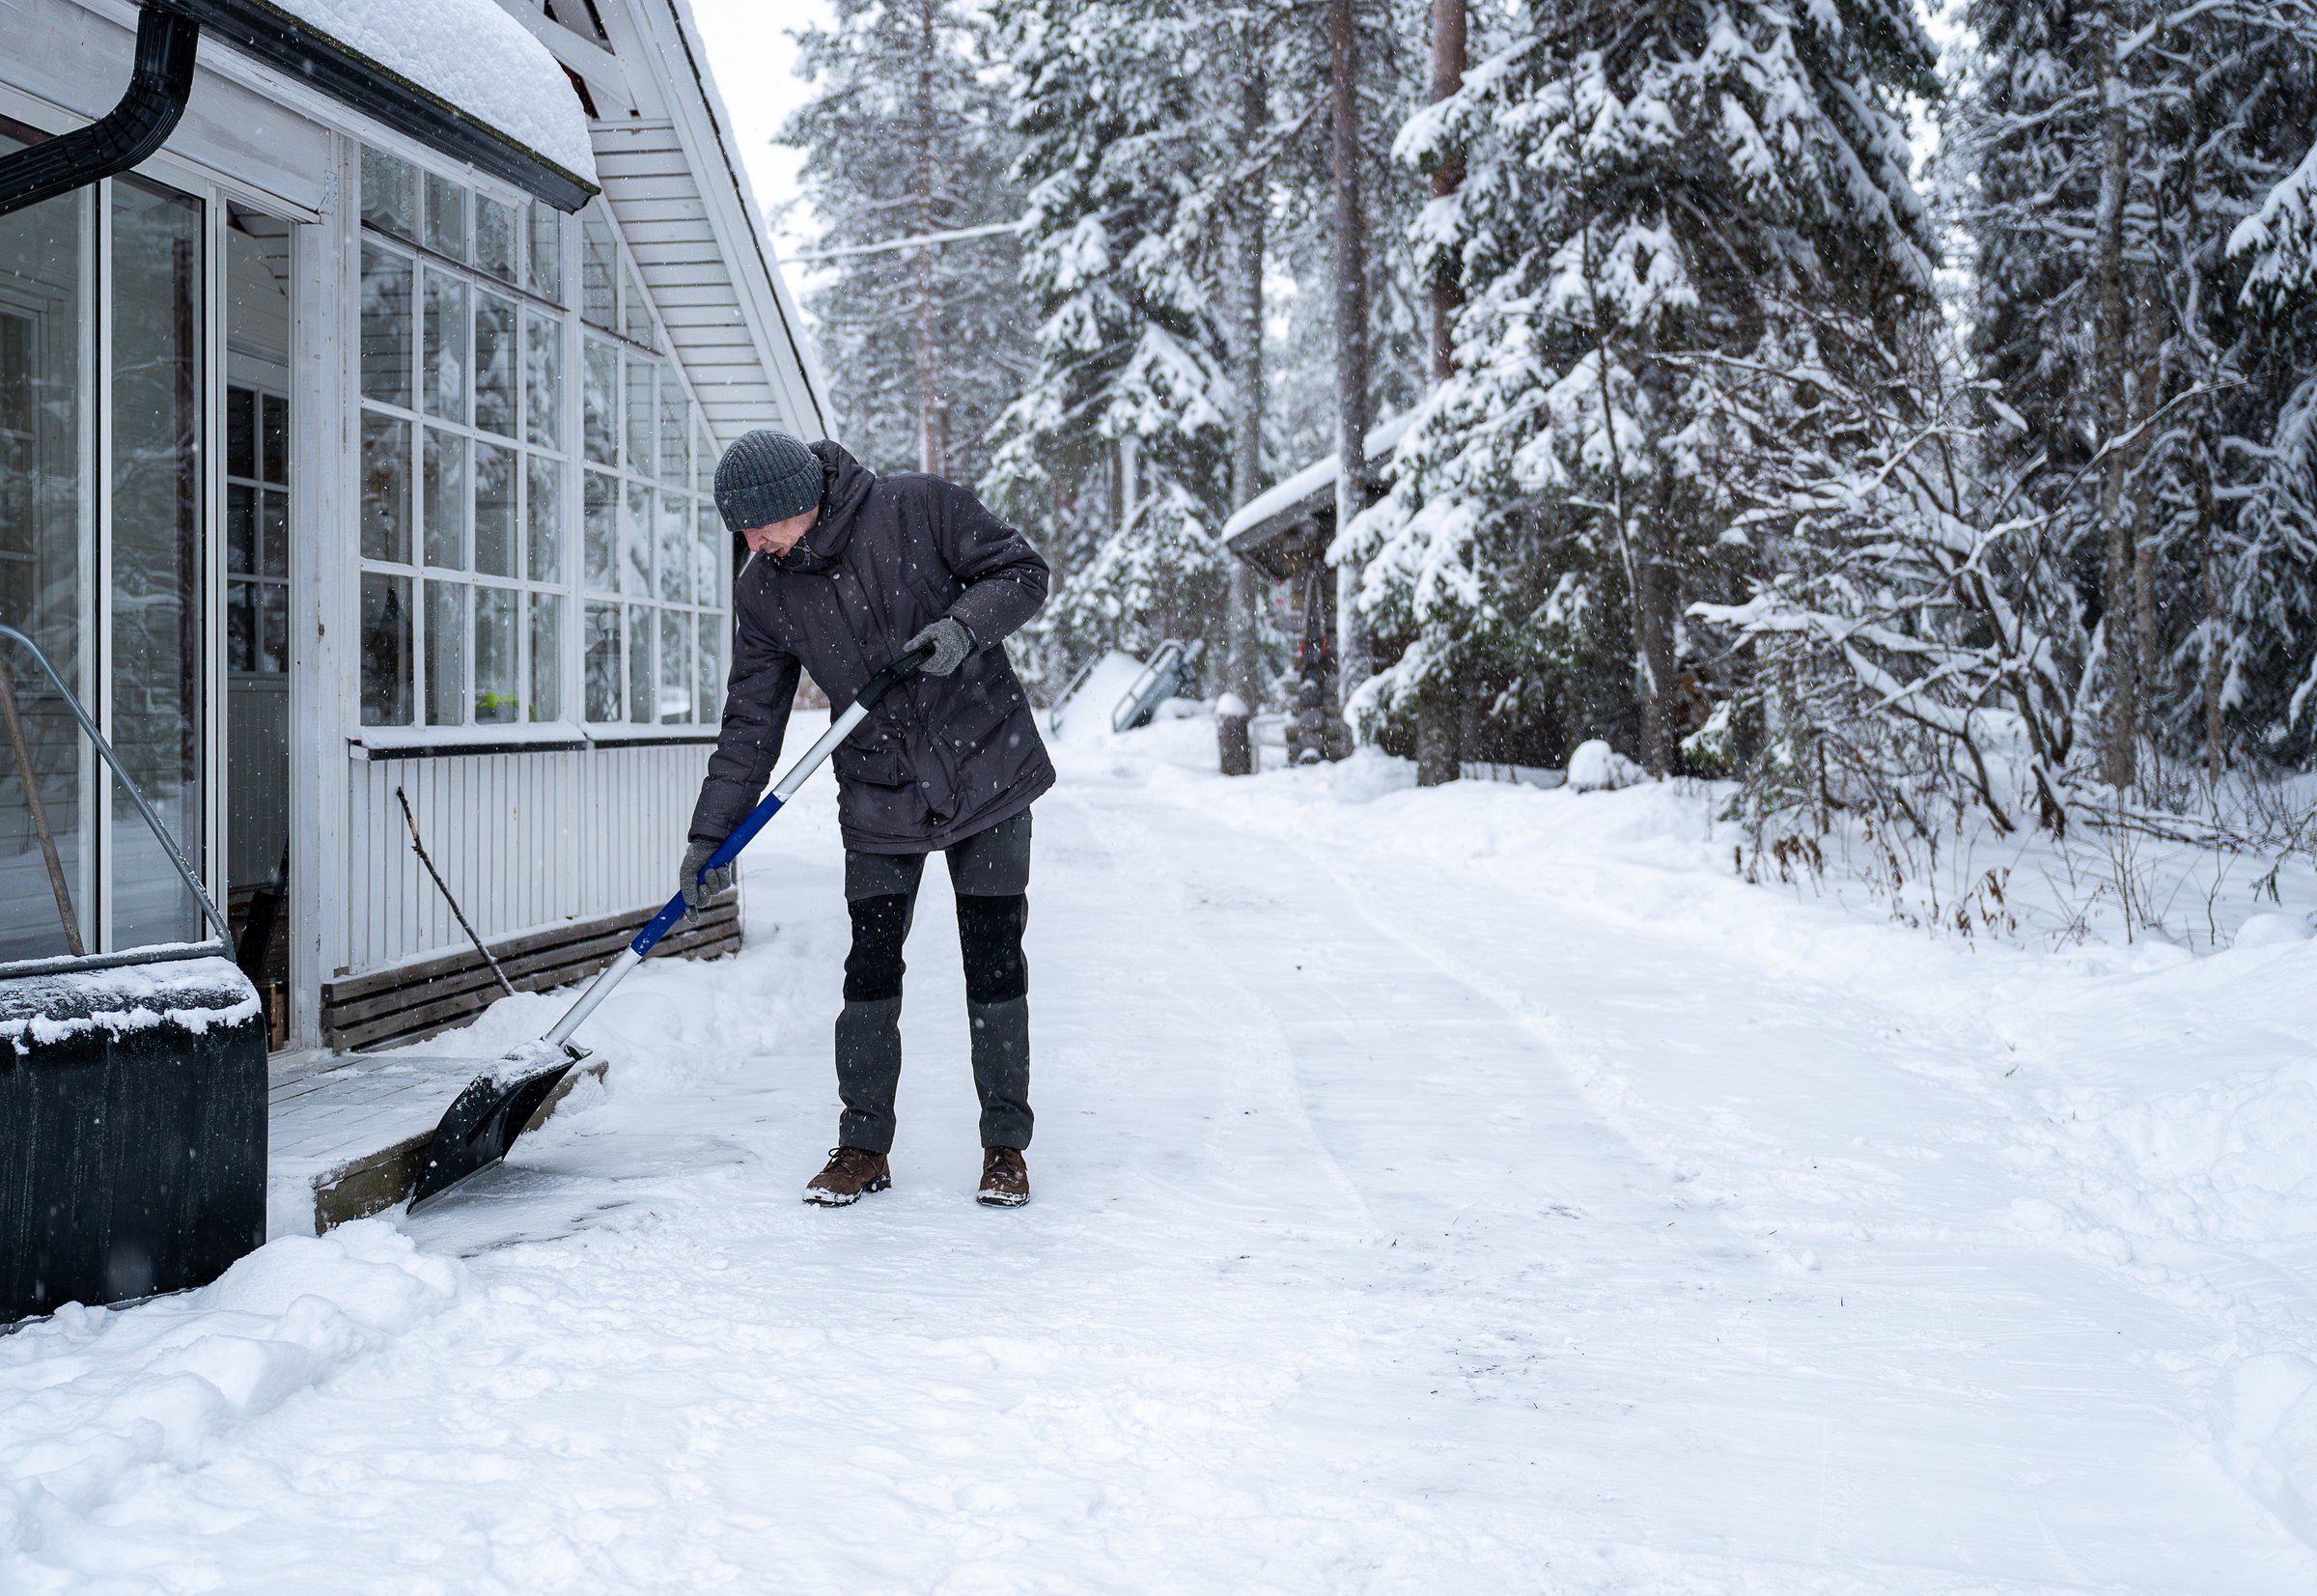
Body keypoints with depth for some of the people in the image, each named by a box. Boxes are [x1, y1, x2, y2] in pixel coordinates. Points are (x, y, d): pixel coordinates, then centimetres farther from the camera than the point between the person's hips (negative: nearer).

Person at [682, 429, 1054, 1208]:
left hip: (987, 770, -2)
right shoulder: (762, 591, -3)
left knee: (995, 961, 2)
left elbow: (1022, 571, -6)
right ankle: (863, 1146, 14)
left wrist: (964, 625, -26)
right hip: (879, 798, 2)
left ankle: (1005, 1145, 14)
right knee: (871, 967, -1)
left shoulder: (920, 506, -13)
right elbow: (752, 722, 2)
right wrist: (711, 834, -2)